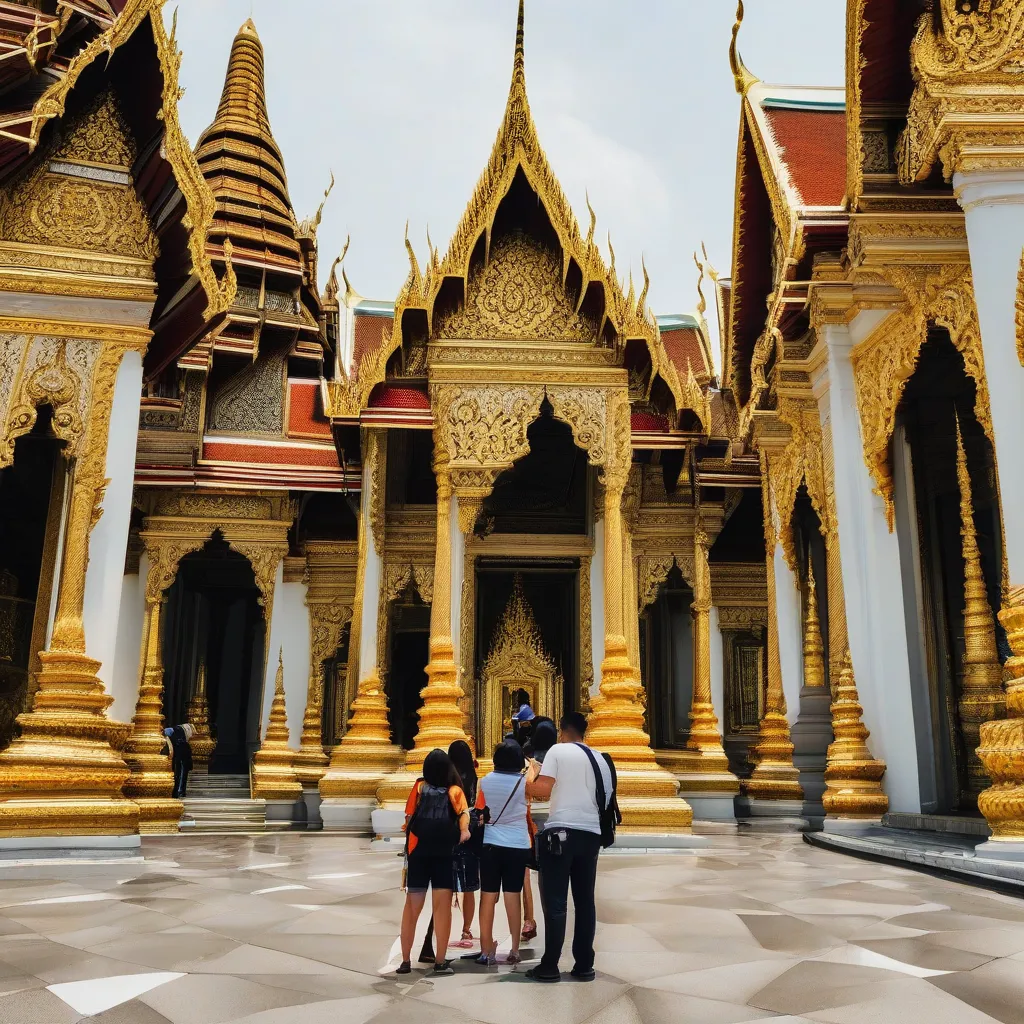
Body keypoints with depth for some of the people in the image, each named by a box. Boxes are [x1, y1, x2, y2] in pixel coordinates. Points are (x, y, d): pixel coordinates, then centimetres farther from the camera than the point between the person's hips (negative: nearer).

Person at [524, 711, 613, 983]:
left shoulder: (558, 750, -3)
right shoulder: (601, 760, 14)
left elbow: (543, 789, -11)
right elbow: (607, 800, 17)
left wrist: (526, 785, 7)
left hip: (560, 832, -5)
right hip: (591, 834, 5)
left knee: (555, 902, 0)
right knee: (585, 901, 11)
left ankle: (549, 966, 3)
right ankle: (584, 966, 14)